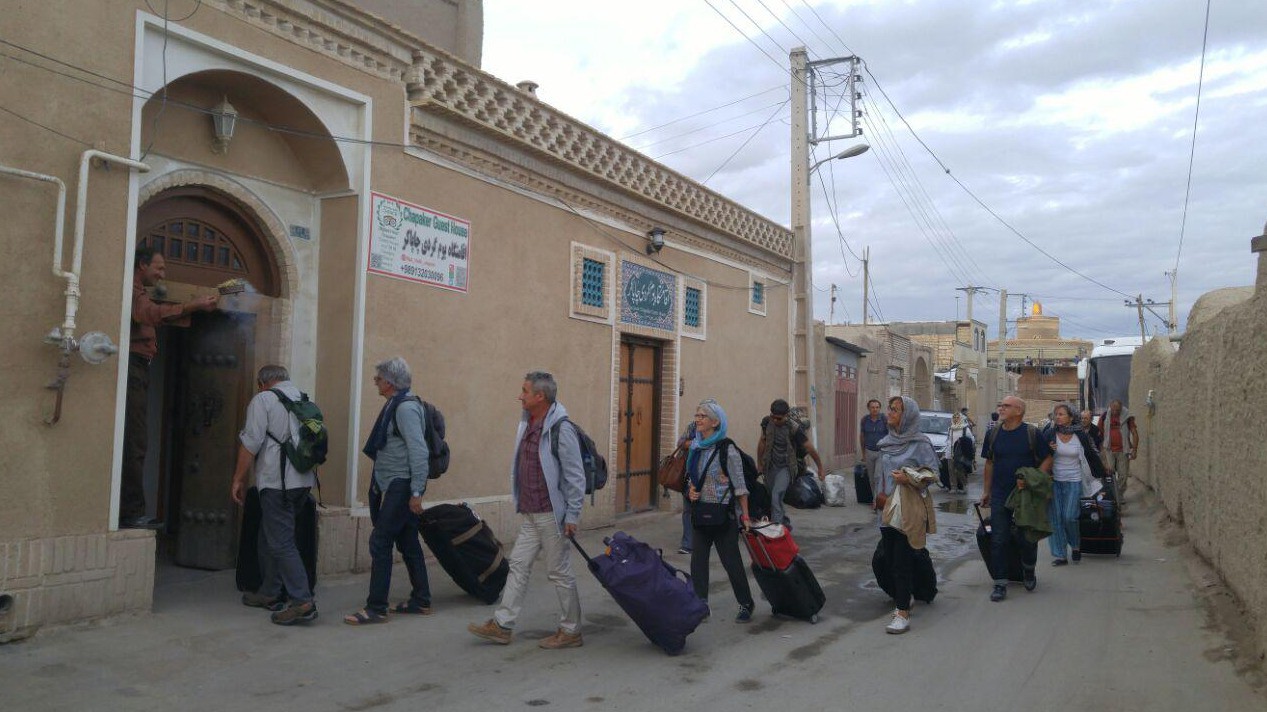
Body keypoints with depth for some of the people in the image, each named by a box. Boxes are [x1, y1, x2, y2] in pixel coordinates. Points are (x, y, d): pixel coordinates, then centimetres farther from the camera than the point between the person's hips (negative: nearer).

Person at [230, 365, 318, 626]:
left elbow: (251, 443, -9)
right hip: (303, 480, 7)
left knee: (281, 542, -7)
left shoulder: (263, 399, -3)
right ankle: (269, 594, 25)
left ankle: (303, 602, -14)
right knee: (270, 537, 19)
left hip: (277, 482, -7)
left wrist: (238, 479, -3)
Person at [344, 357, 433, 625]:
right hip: (395, 485, 10)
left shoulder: (406, 408, -16)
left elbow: (419, 451, -23)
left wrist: (416, 492, -23)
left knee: (380, 542, -7)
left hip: (402, 486, -10)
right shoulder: (397, 405, 15)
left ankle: (376, 608, -2)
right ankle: (420, 601, 24)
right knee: (408, 544, 15)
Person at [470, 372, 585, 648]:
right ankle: (501, 625, 19)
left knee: (559, 572, 2)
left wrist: (572, 515, -16)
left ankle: (570, 631, 15)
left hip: (551, 514, -8)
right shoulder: (527, 424, 9)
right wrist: (521, 505, 19)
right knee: (518, 565, 11)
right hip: (529, 513, 8)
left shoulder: (561, 429, -18)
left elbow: (575, 476, -17)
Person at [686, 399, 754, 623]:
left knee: (731, 560, 2)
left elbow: (740, 486, -10)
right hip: (701, 511, 6)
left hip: (722, 512, -6)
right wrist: (691, 489, 1)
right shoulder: (695, 447, 7)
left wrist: (745, 515, -10)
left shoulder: (727, 449, -13)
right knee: (698, 559, 7)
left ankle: (746, 604, 20)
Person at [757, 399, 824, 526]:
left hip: (786, 467, -5)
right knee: (770, 497, 11)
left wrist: (821, 468, 0)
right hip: (770, 466, 5)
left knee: (776, 496, -22)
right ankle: (785, 522, 31)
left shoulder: (794, 428, -19)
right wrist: (759, 464, 15)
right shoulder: (767, 422, -6)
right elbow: (762, 443, 10)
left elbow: (810, 449, -9)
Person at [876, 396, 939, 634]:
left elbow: (932, 473, -7)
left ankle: (903, 612, -2)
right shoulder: (887, 442, 10)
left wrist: (909, 477, -19)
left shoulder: (920, 443, -9)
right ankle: (901, 599, 25)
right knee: (889, 558, 9)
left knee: (902, 560, -6)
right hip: (888, 507, 6)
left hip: (909, 509, -6)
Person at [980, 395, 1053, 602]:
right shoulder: (993, 434, 4)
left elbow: (1047, 460, -2)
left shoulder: (1032, 433, -6)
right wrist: (986, 491, 11)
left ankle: (1028, 570, 36)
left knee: (1027, 537, 7)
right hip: (1000, 495, 2)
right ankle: (1000, 583, 6)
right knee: (998, 540, -1)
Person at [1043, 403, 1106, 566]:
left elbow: (1092, 455, 9)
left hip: (1074, 481, -1)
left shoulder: (1081, 436, -1)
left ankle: (1075, 546, 19)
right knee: (1054, 517, -1)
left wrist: (1101, 475, 14)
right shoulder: (1049, 435, -1)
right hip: (1054, 481, 1)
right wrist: (1047, 450, -16)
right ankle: (1059, 555, 7)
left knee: (1069, 516, -9)